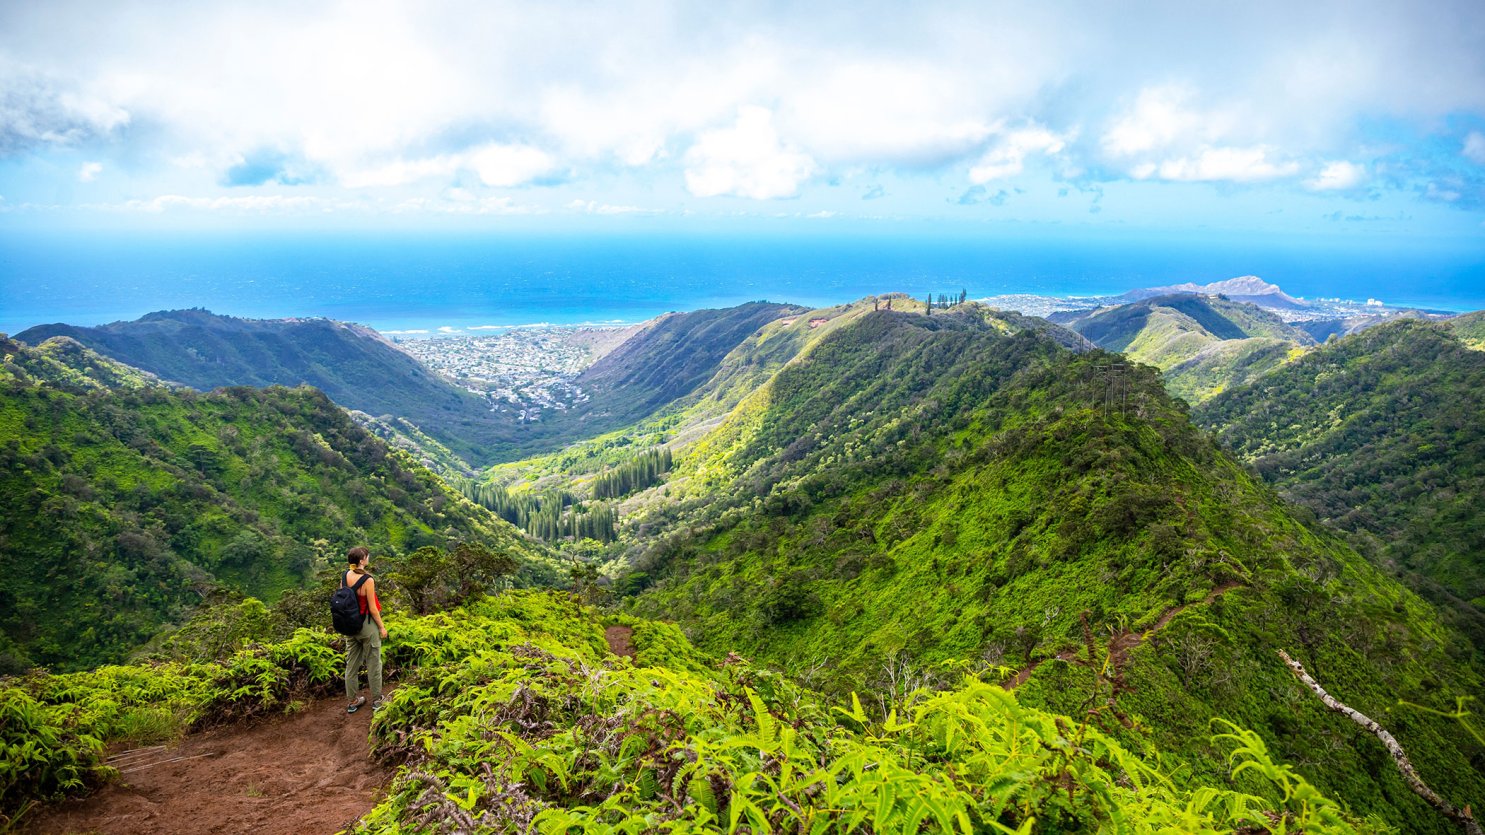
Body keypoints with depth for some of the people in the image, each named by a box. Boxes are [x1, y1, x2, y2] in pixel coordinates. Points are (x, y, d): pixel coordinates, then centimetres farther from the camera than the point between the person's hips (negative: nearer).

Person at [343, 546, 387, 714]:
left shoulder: (344, 577, -5)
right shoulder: (367, 580, -23)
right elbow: (372, 608, -18)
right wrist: (382, 627, -6)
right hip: (367, 624, -6)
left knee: (352, 662, 15)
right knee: (373, 662, 10)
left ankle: (353, 700, 26)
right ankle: (376, 699, 20)